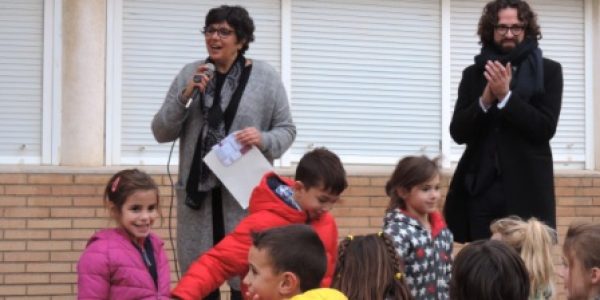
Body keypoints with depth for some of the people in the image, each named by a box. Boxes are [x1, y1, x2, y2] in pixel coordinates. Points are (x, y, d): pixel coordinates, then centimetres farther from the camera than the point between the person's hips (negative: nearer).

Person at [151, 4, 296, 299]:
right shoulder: (190, 74, 6)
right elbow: (161, 132, 5)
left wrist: (263, 140, -17)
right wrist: (185, 97, -11)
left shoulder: (265, 76, 1)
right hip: (197, 192, 2)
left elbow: (286, 130, 5)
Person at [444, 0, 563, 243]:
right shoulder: (474, 74, 10)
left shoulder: (548, 71, 4)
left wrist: (505, 96, -16)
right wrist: (485, 100, -13)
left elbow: (545, 129, -6)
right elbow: (457, 132, 4)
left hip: (527, 188, -2)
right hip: (481, 187, 2)